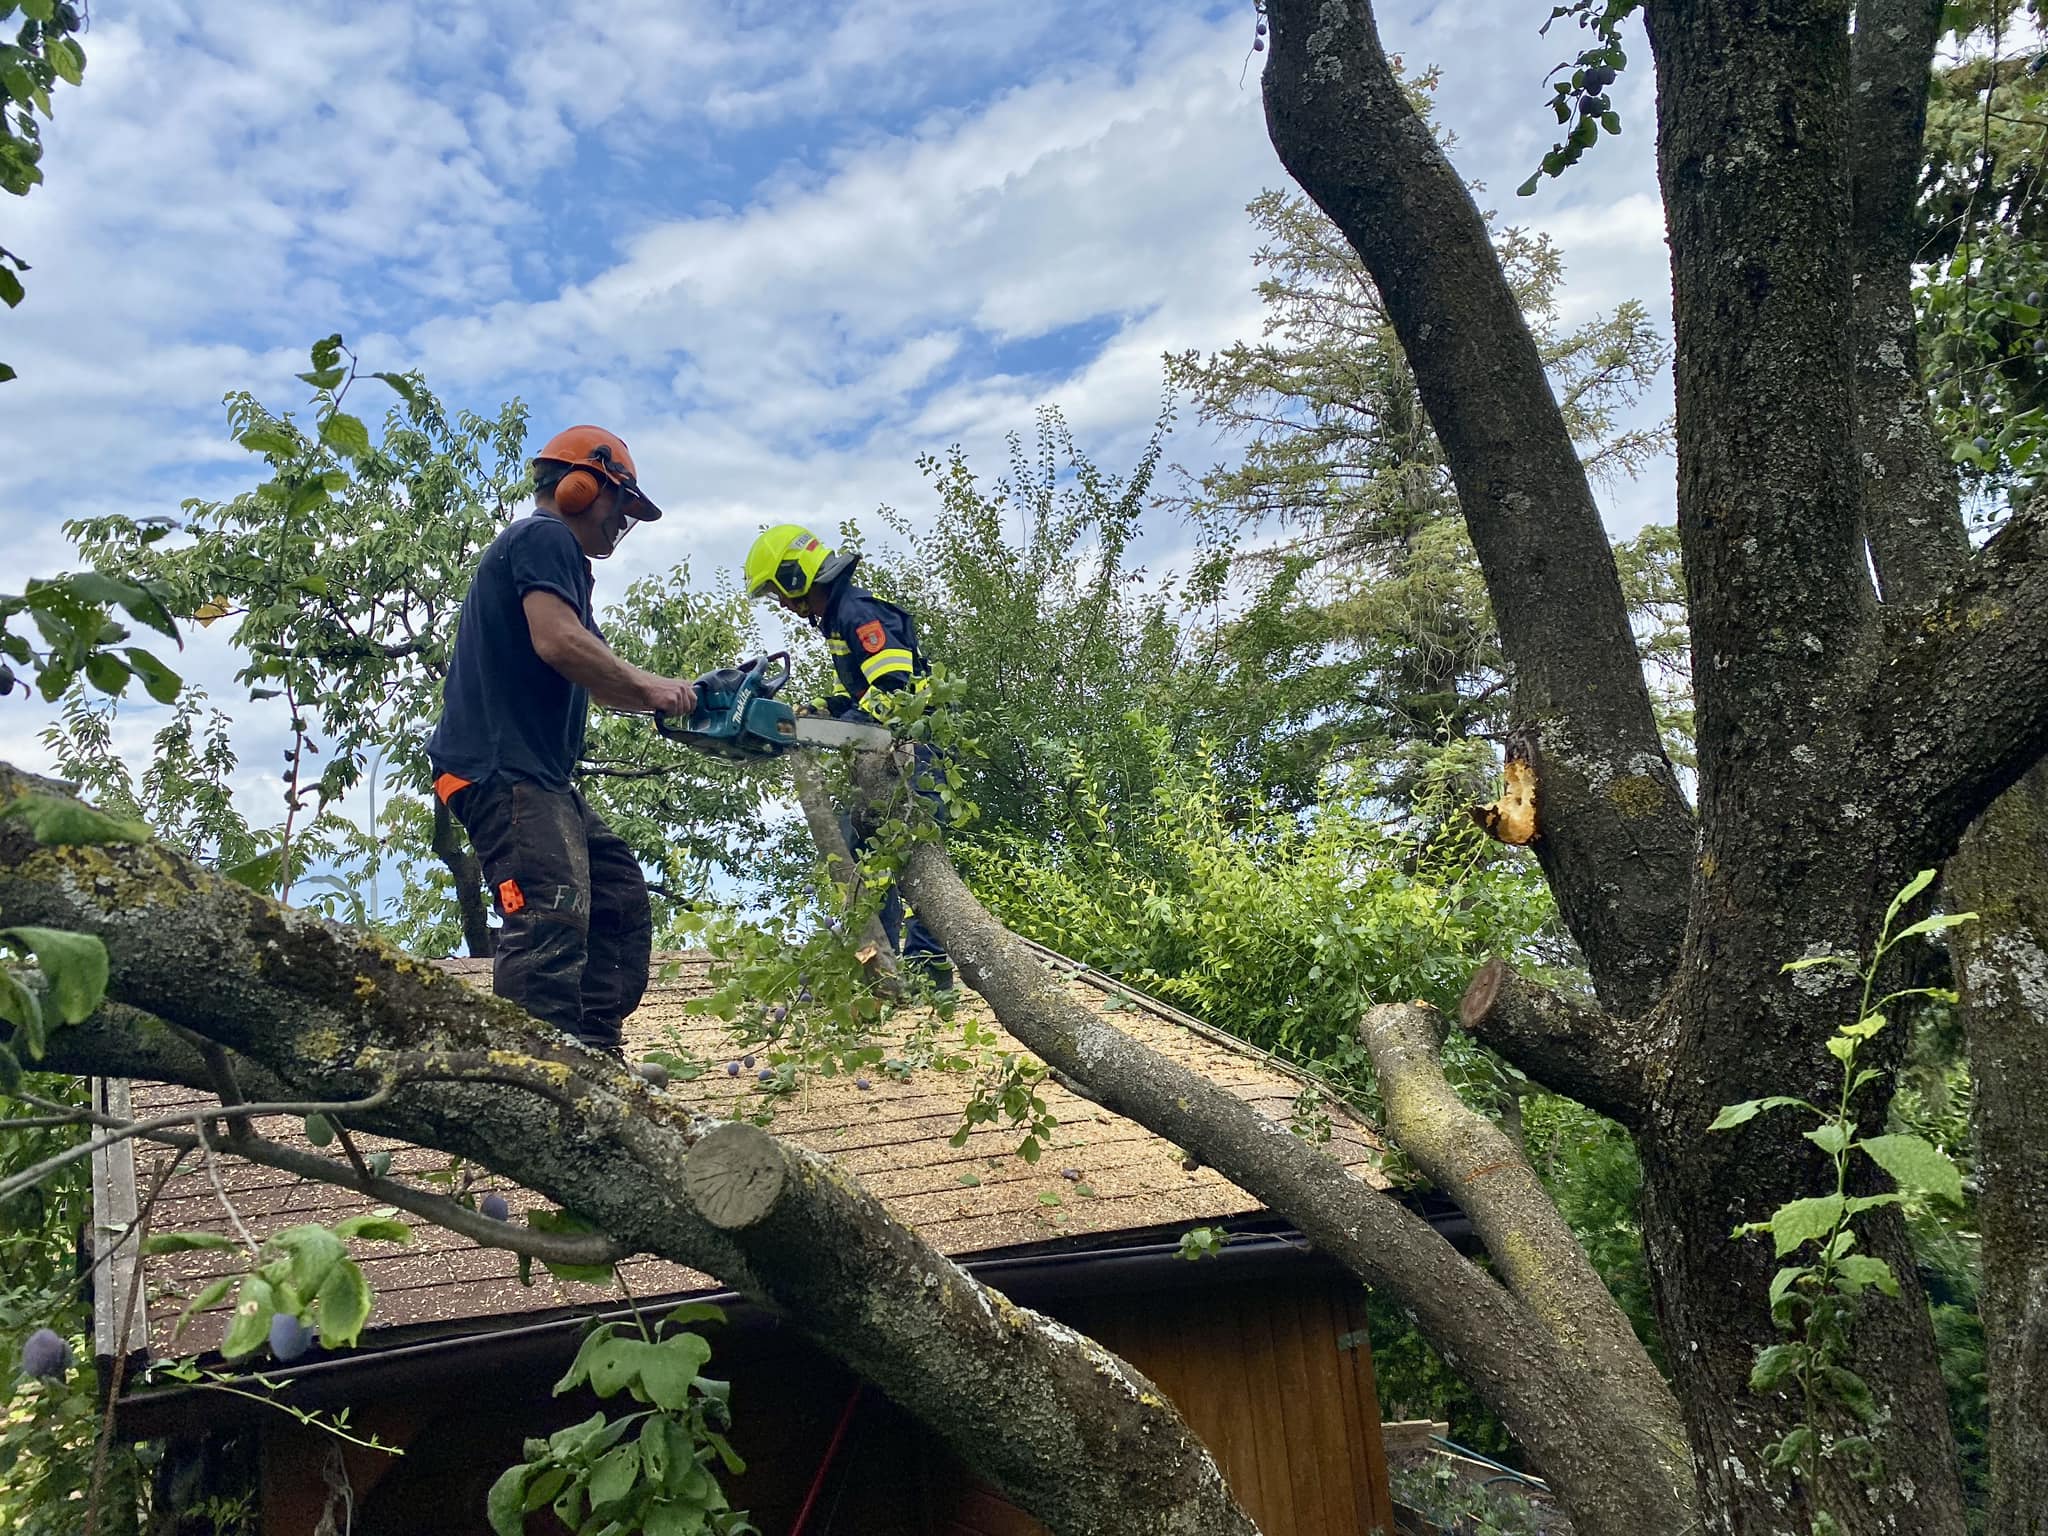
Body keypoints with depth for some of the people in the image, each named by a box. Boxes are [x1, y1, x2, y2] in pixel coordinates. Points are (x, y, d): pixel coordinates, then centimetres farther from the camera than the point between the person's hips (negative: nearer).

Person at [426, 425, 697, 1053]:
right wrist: (649, 686, -10)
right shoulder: (543, 538, -3)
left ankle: (596, 1057, 9)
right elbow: (559, 642, -21)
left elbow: (596, 686, 27)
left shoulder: (558, 556, 28)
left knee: (620, 895, 11)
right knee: (552, 916, -22)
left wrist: (677, 699, 16)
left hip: (542, 779, 11)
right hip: (501, 770, -11)